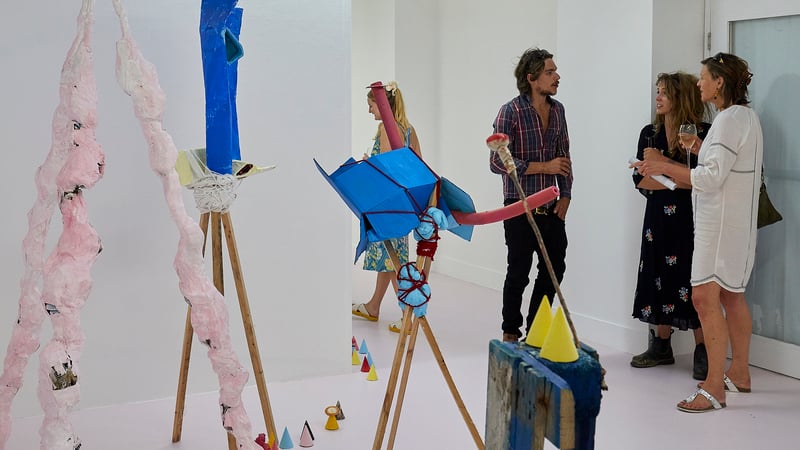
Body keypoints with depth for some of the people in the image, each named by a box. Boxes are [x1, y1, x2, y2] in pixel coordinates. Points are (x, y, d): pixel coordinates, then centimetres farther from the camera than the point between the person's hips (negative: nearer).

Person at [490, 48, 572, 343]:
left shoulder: (557, 110, 8)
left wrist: (565, 195, 6)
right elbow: (497, 162, -17)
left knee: (554, 269, 9)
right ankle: (510, 332, 20)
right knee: (519, 273, 2)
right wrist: (543, 167, -18)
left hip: (551, 208, 6)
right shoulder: (511, 112, -11)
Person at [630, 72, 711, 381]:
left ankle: (702, 352, 7)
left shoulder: (702, 133, -8)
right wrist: (680, 180, -11)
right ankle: (662, 346, 21)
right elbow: (641, 179, 2)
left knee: (691, 281, -4)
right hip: (659, 218, 5)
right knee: (659, 277, 9)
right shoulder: (650, 133, 7)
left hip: (690, 219, -5)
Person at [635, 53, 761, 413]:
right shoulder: (745, 115, 15)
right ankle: (739, 374, 28)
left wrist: (664, 167, -20)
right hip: (733, 219, 11)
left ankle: (715, 389, -10)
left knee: (705, 297, -12)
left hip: (722, 221, -11)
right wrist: (703, 149, 11)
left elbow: (711, 178, -23)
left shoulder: (730, 119, -17)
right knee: (731, 296, 17)